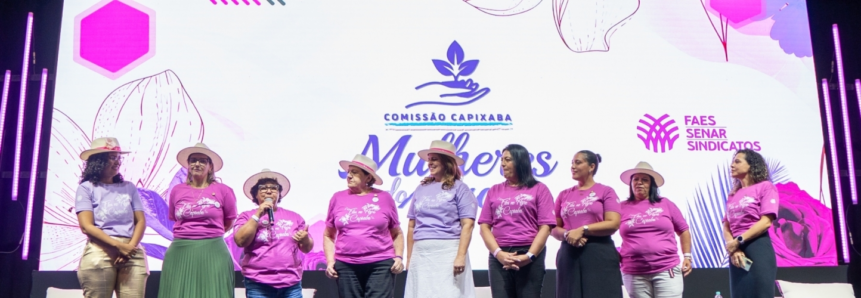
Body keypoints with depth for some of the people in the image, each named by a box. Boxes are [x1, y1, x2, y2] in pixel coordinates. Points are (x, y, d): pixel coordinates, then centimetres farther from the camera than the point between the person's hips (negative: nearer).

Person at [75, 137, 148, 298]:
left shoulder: (129, 187, 17)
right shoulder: (87, 188, 7)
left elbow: (140, 221, 10)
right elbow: (86, 226, -3)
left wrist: (130, 246, -9)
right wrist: (118, 245, -13)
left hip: (132, 254, 3)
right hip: (100, 253, -3)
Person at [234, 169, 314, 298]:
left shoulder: (294, 217, 12)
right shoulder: (247, 216, 8)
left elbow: (307, 248, 13)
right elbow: (240, 241, -9)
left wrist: (305, 240, -10)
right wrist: (258, 214, -9)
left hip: (291, 283, 2)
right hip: (259, 285, -2)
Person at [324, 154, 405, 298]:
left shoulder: (384, 198, 4)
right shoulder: (338, 198, 8)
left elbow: (397, 233, 11)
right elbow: (328, 235, 13)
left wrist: (399, 256, -3)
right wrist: (330, 261, 2)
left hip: (380, 265, -2)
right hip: (346, 266, 2)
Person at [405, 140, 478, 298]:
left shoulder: (459, 188, 1)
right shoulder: (421, 189, 13)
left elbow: (467, 224, -7)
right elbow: (412, 226, 15)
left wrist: (461, 256, -16)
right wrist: (409, 258, 11)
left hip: (448, 252, -4)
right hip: (421, 254, 5)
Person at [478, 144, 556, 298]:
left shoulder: (539, 189, 6)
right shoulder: (494, 191, 14)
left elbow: (545, 227, -3)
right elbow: (485, 226, 7)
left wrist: (529, 256, -13)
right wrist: (498, 253, -9)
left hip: (530, 257, -2)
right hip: (499, 257, 2)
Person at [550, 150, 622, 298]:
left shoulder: (605, 191, 4)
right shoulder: (564, 195, 15)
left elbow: (613, 224, -8)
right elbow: (555, 228, 12)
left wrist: (582, 230, -13)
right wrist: (567, 234, -9)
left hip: (599, 255, -3)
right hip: (569, 255, 4)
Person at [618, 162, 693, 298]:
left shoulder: (665, 204, 8)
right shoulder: (622, 208, 6)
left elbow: (683, 231, 15)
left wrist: (687, 256, 6)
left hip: (667, 270, 0)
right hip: (634, 274, 0)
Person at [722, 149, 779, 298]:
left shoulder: (765, 187, 1)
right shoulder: (733, 194, 18)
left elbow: (766, 221, -11)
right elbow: (726, 227, 9)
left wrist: (738, 241, -13)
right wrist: (732, 249, -10)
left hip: (758, 250, -6)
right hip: (736, 253, 6)